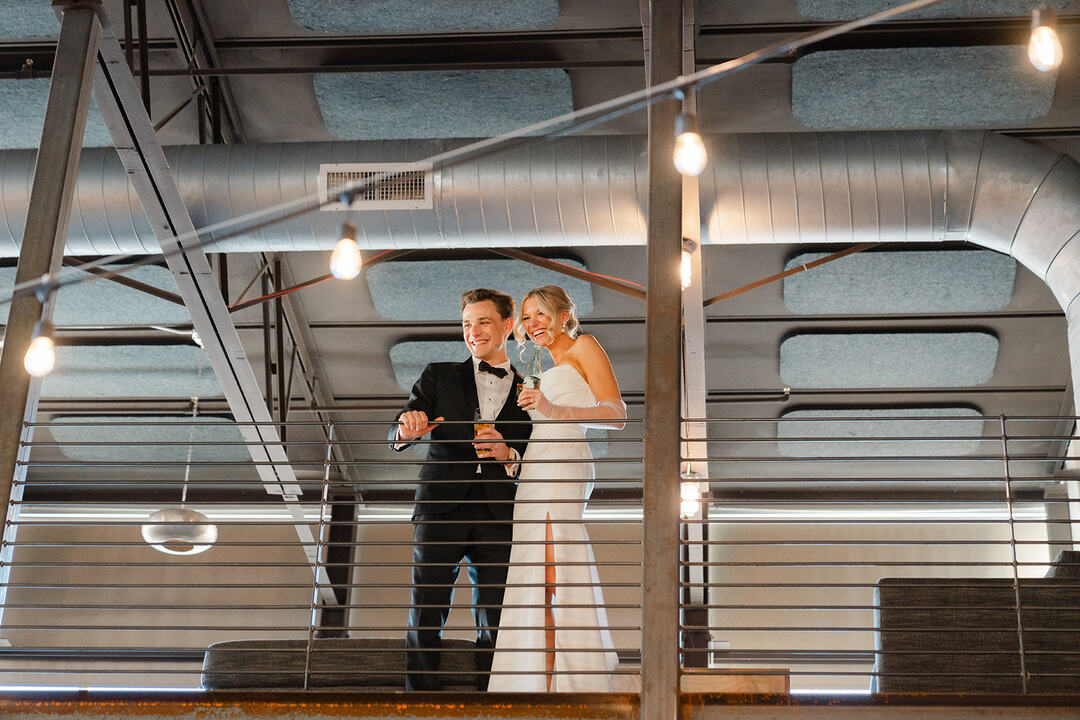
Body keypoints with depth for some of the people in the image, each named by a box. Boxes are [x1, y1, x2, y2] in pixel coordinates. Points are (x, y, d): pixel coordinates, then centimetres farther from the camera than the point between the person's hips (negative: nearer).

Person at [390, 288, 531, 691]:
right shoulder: (439, 377, 14)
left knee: (493, 625, -1)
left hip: (499, 518, 0)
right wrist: (406, 431, -19)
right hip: (441, 509, 0)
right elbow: (396, 437, 5)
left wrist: (508, 455, -11)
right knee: (425, 616, -6)